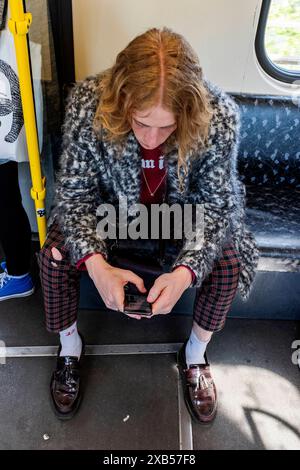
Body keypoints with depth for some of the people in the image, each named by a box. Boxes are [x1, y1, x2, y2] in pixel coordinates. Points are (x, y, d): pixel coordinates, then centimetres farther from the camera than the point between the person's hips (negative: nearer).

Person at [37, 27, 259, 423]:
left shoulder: (219, 116, -30)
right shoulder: (87, 104, -30)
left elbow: (216, 204, -20)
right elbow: (74, 193, -20)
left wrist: (185, 271, -36)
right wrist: (96, 264, -36)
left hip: (184, 210, 1)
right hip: (112, 204, 1)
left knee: (228, 264, -20)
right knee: (54, 255, -19)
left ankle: (195, 354, 11)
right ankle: (70, 346, 13)